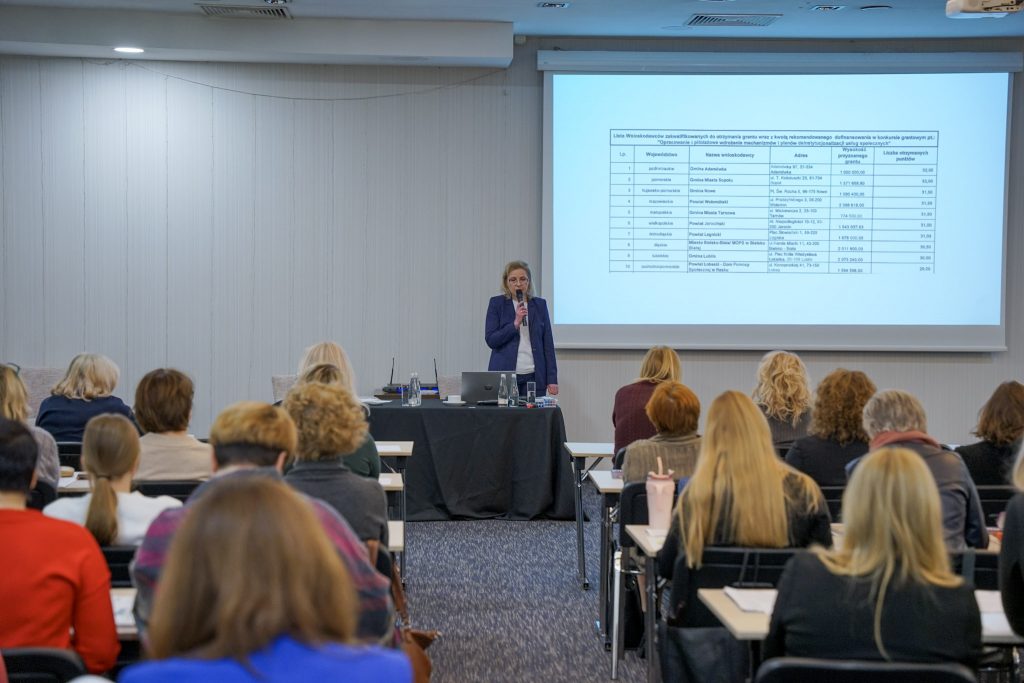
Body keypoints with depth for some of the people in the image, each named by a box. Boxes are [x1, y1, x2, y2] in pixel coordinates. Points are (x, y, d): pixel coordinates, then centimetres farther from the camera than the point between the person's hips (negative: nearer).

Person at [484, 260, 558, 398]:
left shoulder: (540, 304, 8)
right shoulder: (496, 303, 3)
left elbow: (548, 344, 7)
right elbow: (490, 340, -5)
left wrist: (552, 379, 1)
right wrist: (515, 323, -16)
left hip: (534, 376, 2)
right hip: (505, 375, -1)